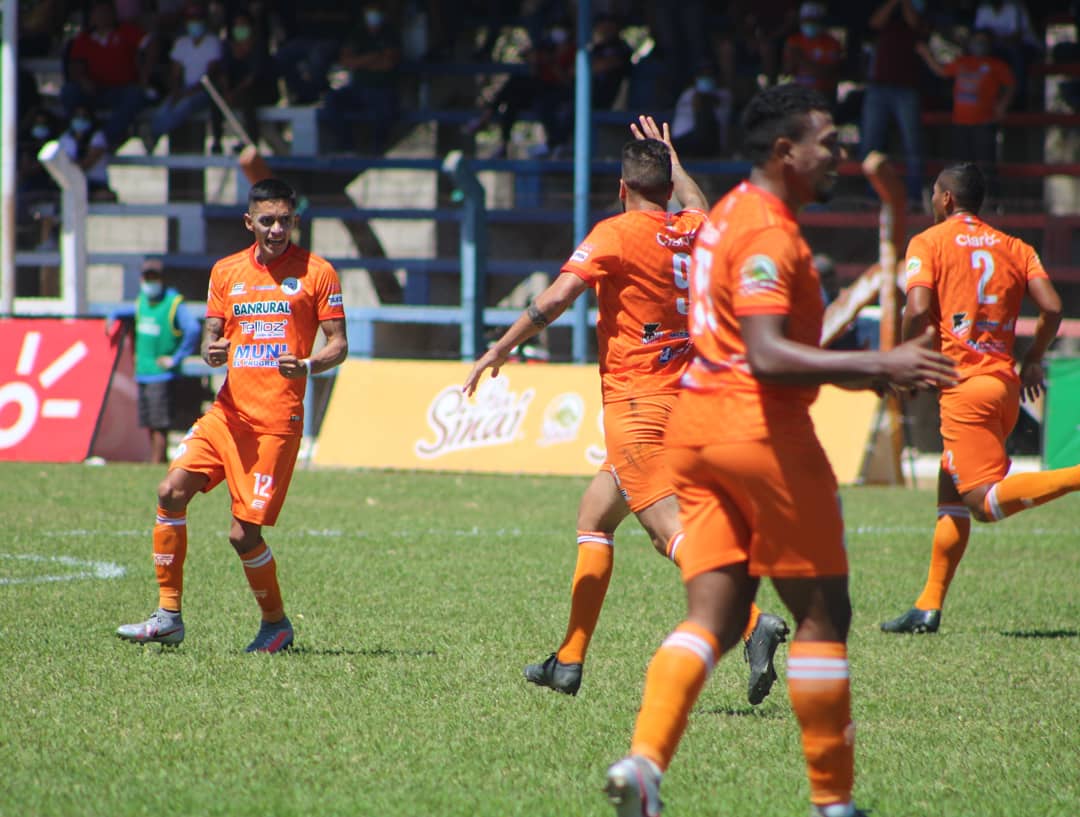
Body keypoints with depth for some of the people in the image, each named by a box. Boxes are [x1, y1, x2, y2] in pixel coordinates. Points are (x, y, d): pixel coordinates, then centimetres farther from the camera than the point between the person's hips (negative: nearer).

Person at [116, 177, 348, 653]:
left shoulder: (316, 273, 0)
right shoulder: (227, 272, 13)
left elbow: (338, 345, 0)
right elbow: (212, 338, 17)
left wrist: (307, 365, -21)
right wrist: (212, 352, -8)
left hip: (277, 420, -5)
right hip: (229, 411, 5)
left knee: (244, 534, -8)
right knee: (172, 491, -12)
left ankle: (276, 624, 16)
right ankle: (168, 616, -4)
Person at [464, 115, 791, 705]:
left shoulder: (615, 233, -9)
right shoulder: (692, 232, 10)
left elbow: (555, 300, -16)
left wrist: (498, 351, -7)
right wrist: (671, 157, 46)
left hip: (635, 402, -8)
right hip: (684, 399, 8)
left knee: (670, 531, -18)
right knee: (594, 514, 19)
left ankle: (754, 624, -37)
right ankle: (569, 661, 20)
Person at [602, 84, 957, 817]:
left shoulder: (729, 215, 18)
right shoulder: (769, 232, -14)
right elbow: (767, 357, -25)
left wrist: (867, 373, 28)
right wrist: (877, 365, -28)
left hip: (696, 426, 9)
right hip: (760, 428, -9)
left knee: (715, 617, 4)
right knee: (823, 614, 2)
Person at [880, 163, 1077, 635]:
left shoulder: (928, 243, 0)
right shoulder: (1014, 248, 14)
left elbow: (918, 310, -14)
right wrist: (1033, 360, 18)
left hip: (964, 384, -7)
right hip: (1006, 382, 7)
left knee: (985, 501, -14)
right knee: (950, 494, 16)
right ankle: (929, 606, 14)